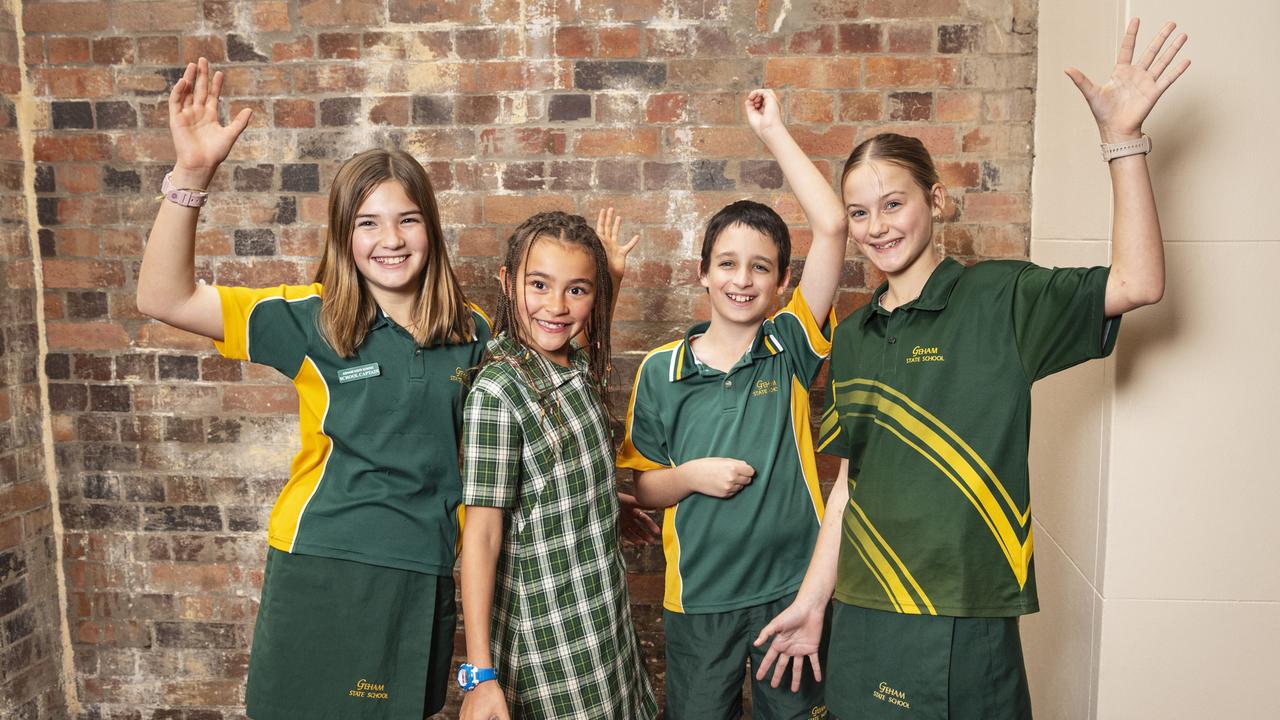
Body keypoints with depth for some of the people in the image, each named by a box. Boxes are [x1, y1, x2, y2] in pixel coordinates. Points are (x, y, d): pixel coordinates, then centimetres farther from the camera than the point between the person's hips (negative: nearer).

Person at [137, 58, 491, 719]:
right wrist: (192, 175, -27)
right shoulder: (313, 319, -7)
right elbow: (164, 298, -17)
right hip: (324, 570, -2)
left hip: (427, 574, 3)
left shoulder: (469, 331, 1)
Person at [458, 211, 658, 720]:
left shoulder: (581, 366, 1)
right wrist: (480, 674, -20)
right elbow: (481, 534, -20)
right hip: (547, 636, -7)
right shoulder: (497, 392, -20)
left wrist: (612, 277, 15)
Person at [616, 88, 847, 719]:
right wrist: (692, 476, -17)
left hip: (793, 582, 0)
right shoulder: (660, 371, -3)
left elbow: (832, 227, -15)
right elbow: (640, 485, 3)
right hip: (698, 595, 0)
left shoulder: (789, 348, -5)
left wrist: (772, 131, -11)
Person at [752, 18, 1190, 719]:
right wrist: (811, 600, 10)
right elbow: (850, 481, 10)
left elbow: (1137, 285, -21)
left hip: (963, 624, -4)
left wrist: (1121, 136, -25)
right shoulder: (852, 337, 7)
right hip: (861, 618, 4)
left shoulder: (996, 299, -6)